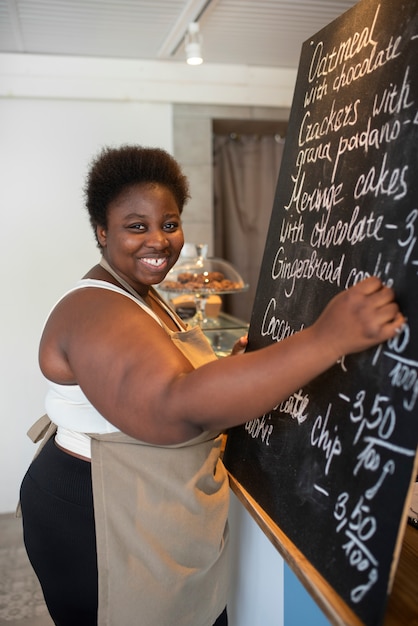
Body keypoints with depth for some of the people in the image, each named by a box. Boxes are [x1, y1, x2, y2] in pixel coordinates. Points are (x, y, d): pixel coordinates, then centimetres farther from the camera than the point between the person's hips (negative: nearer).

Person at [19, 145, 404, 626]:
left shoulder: (143, 297, 7)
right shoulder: (97, 312, -25)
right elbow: (175, 408, -41)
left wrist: (227, 371, -1)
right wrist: (327, 338, -46)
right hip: (100, 530, -9)